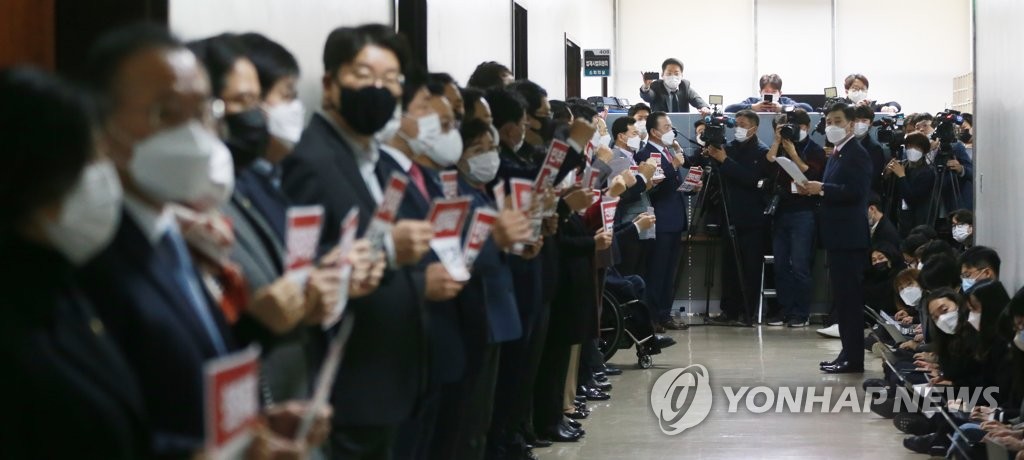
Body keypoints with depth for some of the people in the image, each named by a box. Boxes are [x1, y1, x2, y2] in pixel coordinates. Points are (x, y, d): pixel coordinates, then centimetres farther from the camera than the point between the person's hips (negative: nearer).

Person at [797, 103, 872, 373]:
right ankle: (848, 353, 17)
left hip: (850, 237, -10)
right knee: (841, 297, 12)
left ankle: (853, 358, -4)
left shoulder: (857, 154, -11)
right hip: (837, 236, 10)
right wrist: (814, 190, 2)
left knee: (850, 297, -7)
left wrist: (822, 188, -21)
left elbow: (856, 191, -22)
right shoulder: (836, 154, 18)